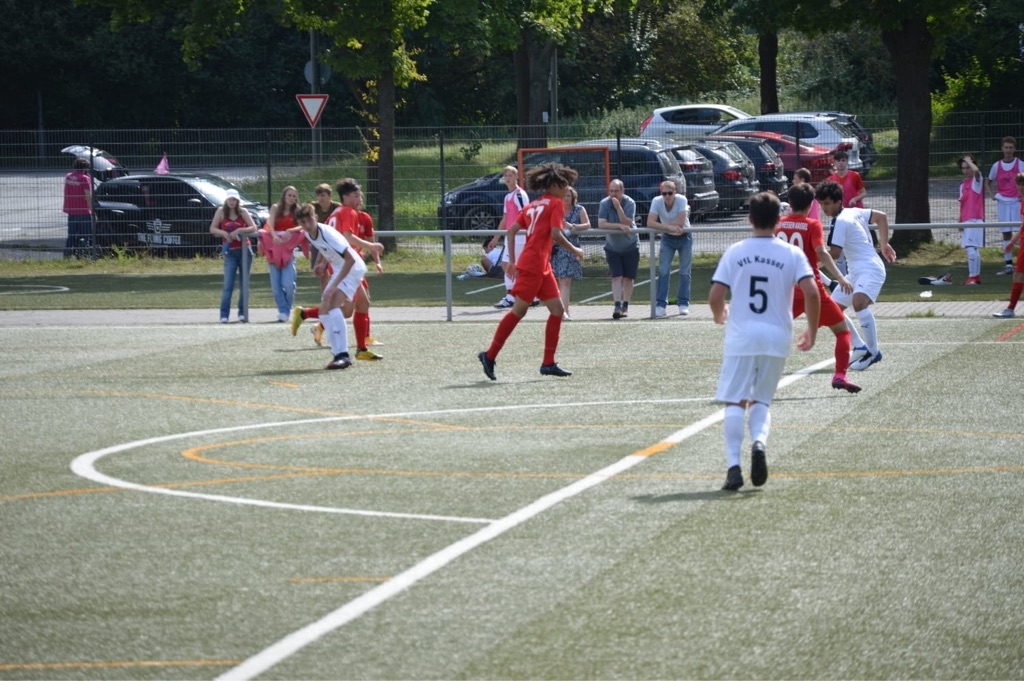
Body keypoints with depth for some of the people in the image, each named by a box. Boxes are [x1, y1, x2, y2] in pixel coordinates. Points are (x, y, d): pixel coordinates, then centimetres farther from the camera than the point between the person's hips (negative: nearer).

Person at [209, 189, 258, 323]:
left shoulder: (243, 212, 2)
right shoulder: (221, 211, 1)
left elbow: (253, 227, -3)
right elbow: (212, 229, 2)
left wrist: (239, 231, -17)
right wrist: (224, 233, -15)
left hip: (244, 251, 1)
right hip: (230, 252, -1)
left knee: (244, 284, 3)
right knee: (228, 285, -10)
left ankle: (242, 313, 10)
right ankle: (224, 315, -12)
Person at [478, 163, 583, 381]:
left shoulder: (533, 205, 19)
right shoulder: (556, 204, -4)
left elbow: (511, 230, 13)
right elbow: (556, 234, -16)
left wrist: (512, 260, 14)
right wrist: (574, 250, -3)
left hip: (542, 267, 9)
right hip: (533, 265, -9)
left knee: (557, 309, 7)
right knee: (519, 310, -6)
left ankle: (548, 363, 5)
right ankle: (490, 356, -2)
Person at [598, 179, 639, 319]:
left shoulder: (630, 203, -17)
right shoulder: (604, 204, -14)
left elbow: (627, 223, -28)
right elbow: (601, 224, -23)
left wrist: (618, 207, -37)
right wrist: (620, 226, -30)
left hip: (630, 246, 0)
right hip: (612, 247, 0)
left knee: (628, 277, 5)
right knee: (616, 277, -10)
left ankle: (625, 306, 15)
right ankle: (617, 307, -19)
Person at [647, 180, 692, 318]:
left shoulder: (681, 200, -23)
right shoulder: (657, 202, -18)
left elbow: (680, 223, -30)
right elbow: (650, 223, -26)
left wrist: (663, 225, -21)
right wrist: (669, 227, -34)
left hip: (684, 237, -1)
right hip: (667, 238, 1)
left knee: (685, 272, 0)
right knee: (663, 271, -8)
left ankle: (683, 304, 8)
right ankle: (661, 305, -8)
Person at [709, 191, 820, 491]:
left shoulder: (735, 252, 0)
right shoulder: (792, 254, 1)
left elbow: (715, 297, -3)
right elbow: (811, 292, -9)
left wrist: (720, 315, 20)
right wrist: (812, 331, 4)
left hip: (741, 335, -1)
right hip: (776, 337, 1)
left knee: (735, 402, 2)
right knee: (761, 400, 15)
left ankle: (733, 465, -12)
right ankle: (759, 441, -15)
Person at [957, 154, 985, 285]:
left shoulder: (976, 179, -5)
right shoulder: (963, 185, 17)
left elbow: (976, 170, -29)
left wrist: (968, 161, -11)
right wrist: (960, 221, 16)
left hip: (974, 220, -9)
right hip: (966, 220, 9)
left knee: (971, 248, -16)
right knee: (973, 250, 15)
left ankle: (972, 277, -17)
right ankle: (976, 276, 22)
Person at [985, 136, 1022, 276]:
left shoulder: (1020, 165, -3)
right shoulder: (997, 166, 7)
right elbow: (988, 182, 20)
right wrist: (992, 195, 5)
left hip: (1017, 201, -3)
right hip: (1002, 202, 3)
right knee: (1006, 234, 5)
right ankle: (1008, 264, 8)